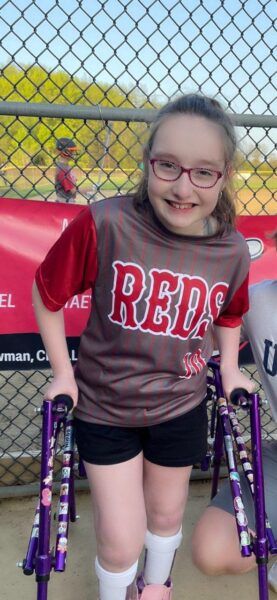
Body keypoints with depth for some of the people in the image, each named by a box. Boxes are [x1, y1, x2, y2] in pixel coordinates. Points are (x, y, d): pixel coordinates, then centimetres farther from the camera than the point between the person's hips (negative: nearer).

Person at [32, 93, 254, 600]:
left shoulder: (232, 252, -13)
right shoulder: (104, 225, -26)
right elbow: (46, 294, -11)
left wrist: (228, 367, 0)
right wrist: (63, 372, -9)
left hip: (180, 408, 3)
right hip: (103, 407, -2)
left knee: (166, 513, 24)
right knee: (121, 537, 5)